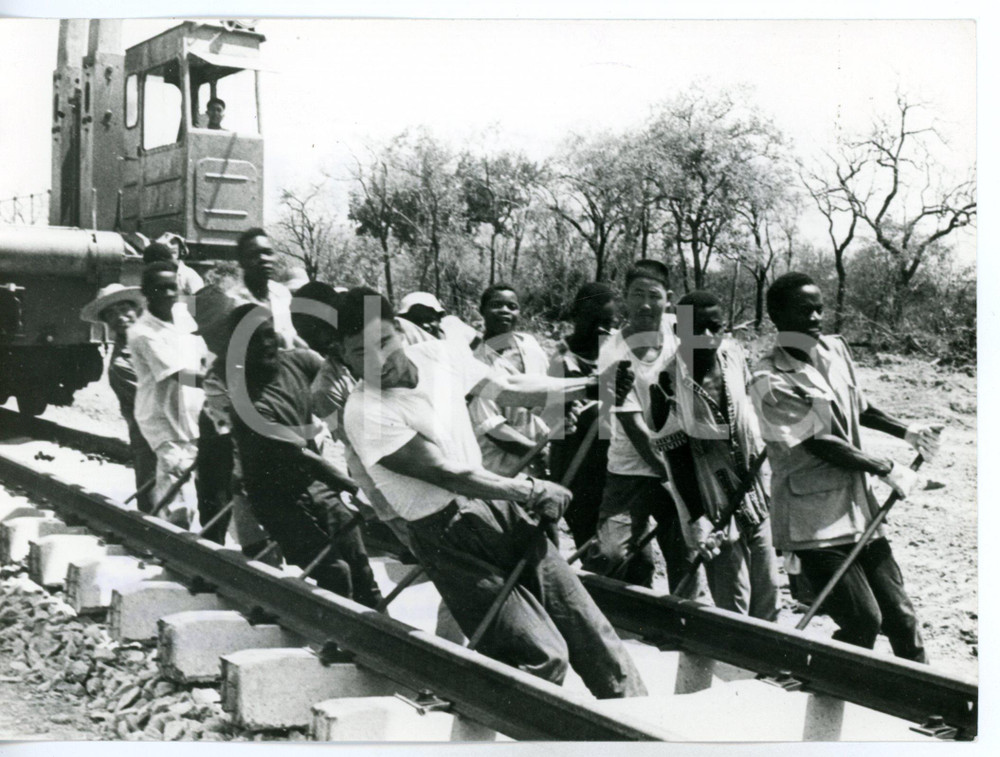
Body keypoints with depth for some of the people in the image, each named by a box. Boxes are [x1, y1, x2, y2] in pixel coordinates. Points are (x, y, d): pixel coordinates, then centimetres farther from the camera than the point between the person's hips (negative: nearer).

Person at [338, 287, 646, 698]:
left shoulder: (438, 355, 0)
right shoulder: (365, 413, -19)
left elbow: (511, 387, 13)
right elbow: (448, 474, -20)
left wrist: (595, 385, 13)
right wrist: (530, 491, -17)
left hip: (499, 507, 6)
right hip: (448, 536, -6)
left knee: (586, 625, 7)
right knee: (543, 656, -13)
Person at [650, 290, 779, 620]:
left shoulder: (734, 355, -3)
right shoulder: (668, 382, -18)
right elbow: (676, 456, -14)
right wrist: (696, 519, -15)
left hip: (756, 492, 5)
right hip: (715, 506, -5)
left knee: (768, 590, 13)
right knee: (734, 604, -3)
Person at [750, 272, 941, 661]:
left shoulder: (835, 348, 7)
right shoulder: (772, 382, -17)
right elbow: (821, 444, -19)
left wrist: (907, 431, 11)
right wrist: (887, 469, -12)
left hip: (858, 506, 7)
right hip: (814, 522, -7)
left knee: (899, 613, 11)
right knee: (862, 622, -10)